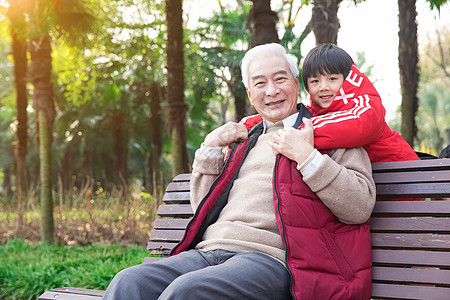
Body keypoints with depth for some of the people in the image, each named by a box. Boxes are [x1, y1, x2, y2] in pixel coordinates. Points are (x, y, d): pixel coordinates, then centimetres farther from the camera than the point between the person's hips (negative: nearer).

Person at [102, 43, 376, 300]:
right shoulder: (244, 142, 29)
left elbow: (361, 208, -4)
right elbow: (203, 210, 27)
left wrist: (307, 156, -10)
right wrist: (210, 148, 18)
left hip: (271, 256, -5)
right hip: (209, 252, 6)